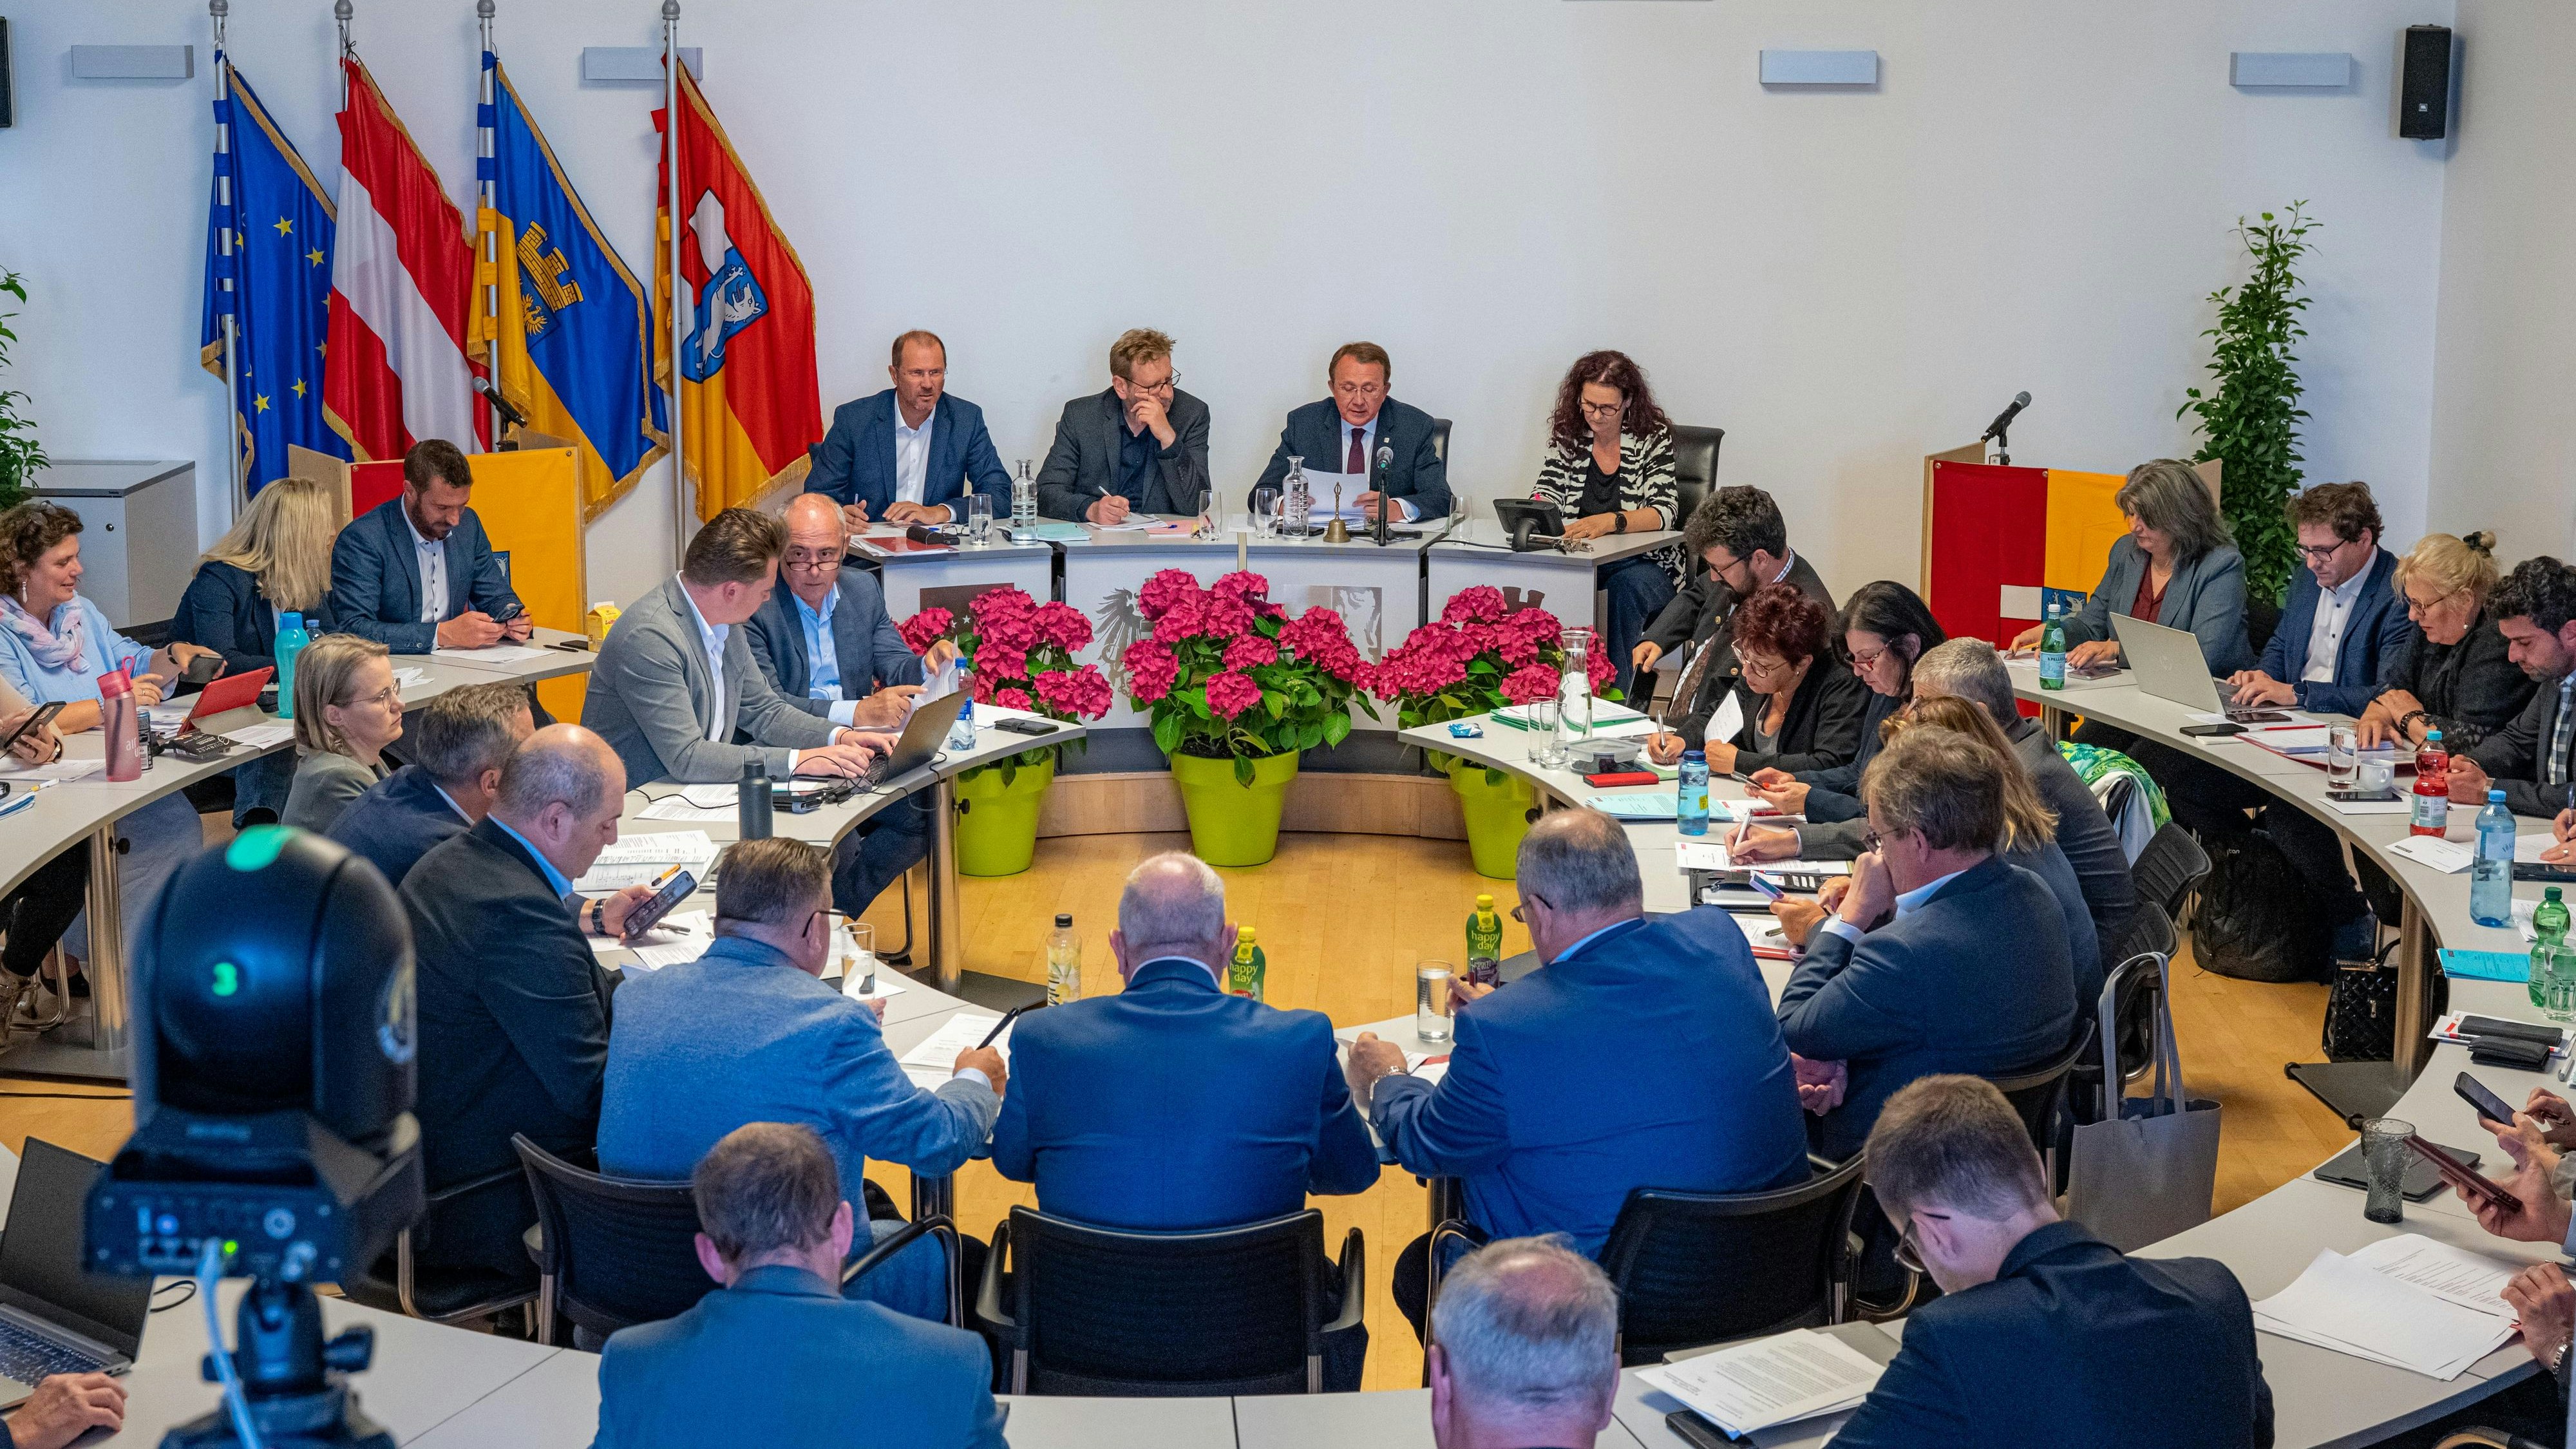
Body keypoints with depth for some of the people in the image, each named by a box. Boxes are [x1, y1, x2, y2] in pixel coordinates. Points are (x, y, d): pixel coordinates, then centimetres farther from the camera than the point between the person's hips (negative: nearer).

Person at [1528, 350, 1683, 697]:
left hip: (1644, 563, -3)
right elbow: (1547, 492, 7)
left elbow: (1664, 512, -15)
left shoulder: (1653, 437, -4)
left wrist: (1611, 521, -34)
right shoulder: (1569, 435, 8)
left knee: (1624, 587, -38)